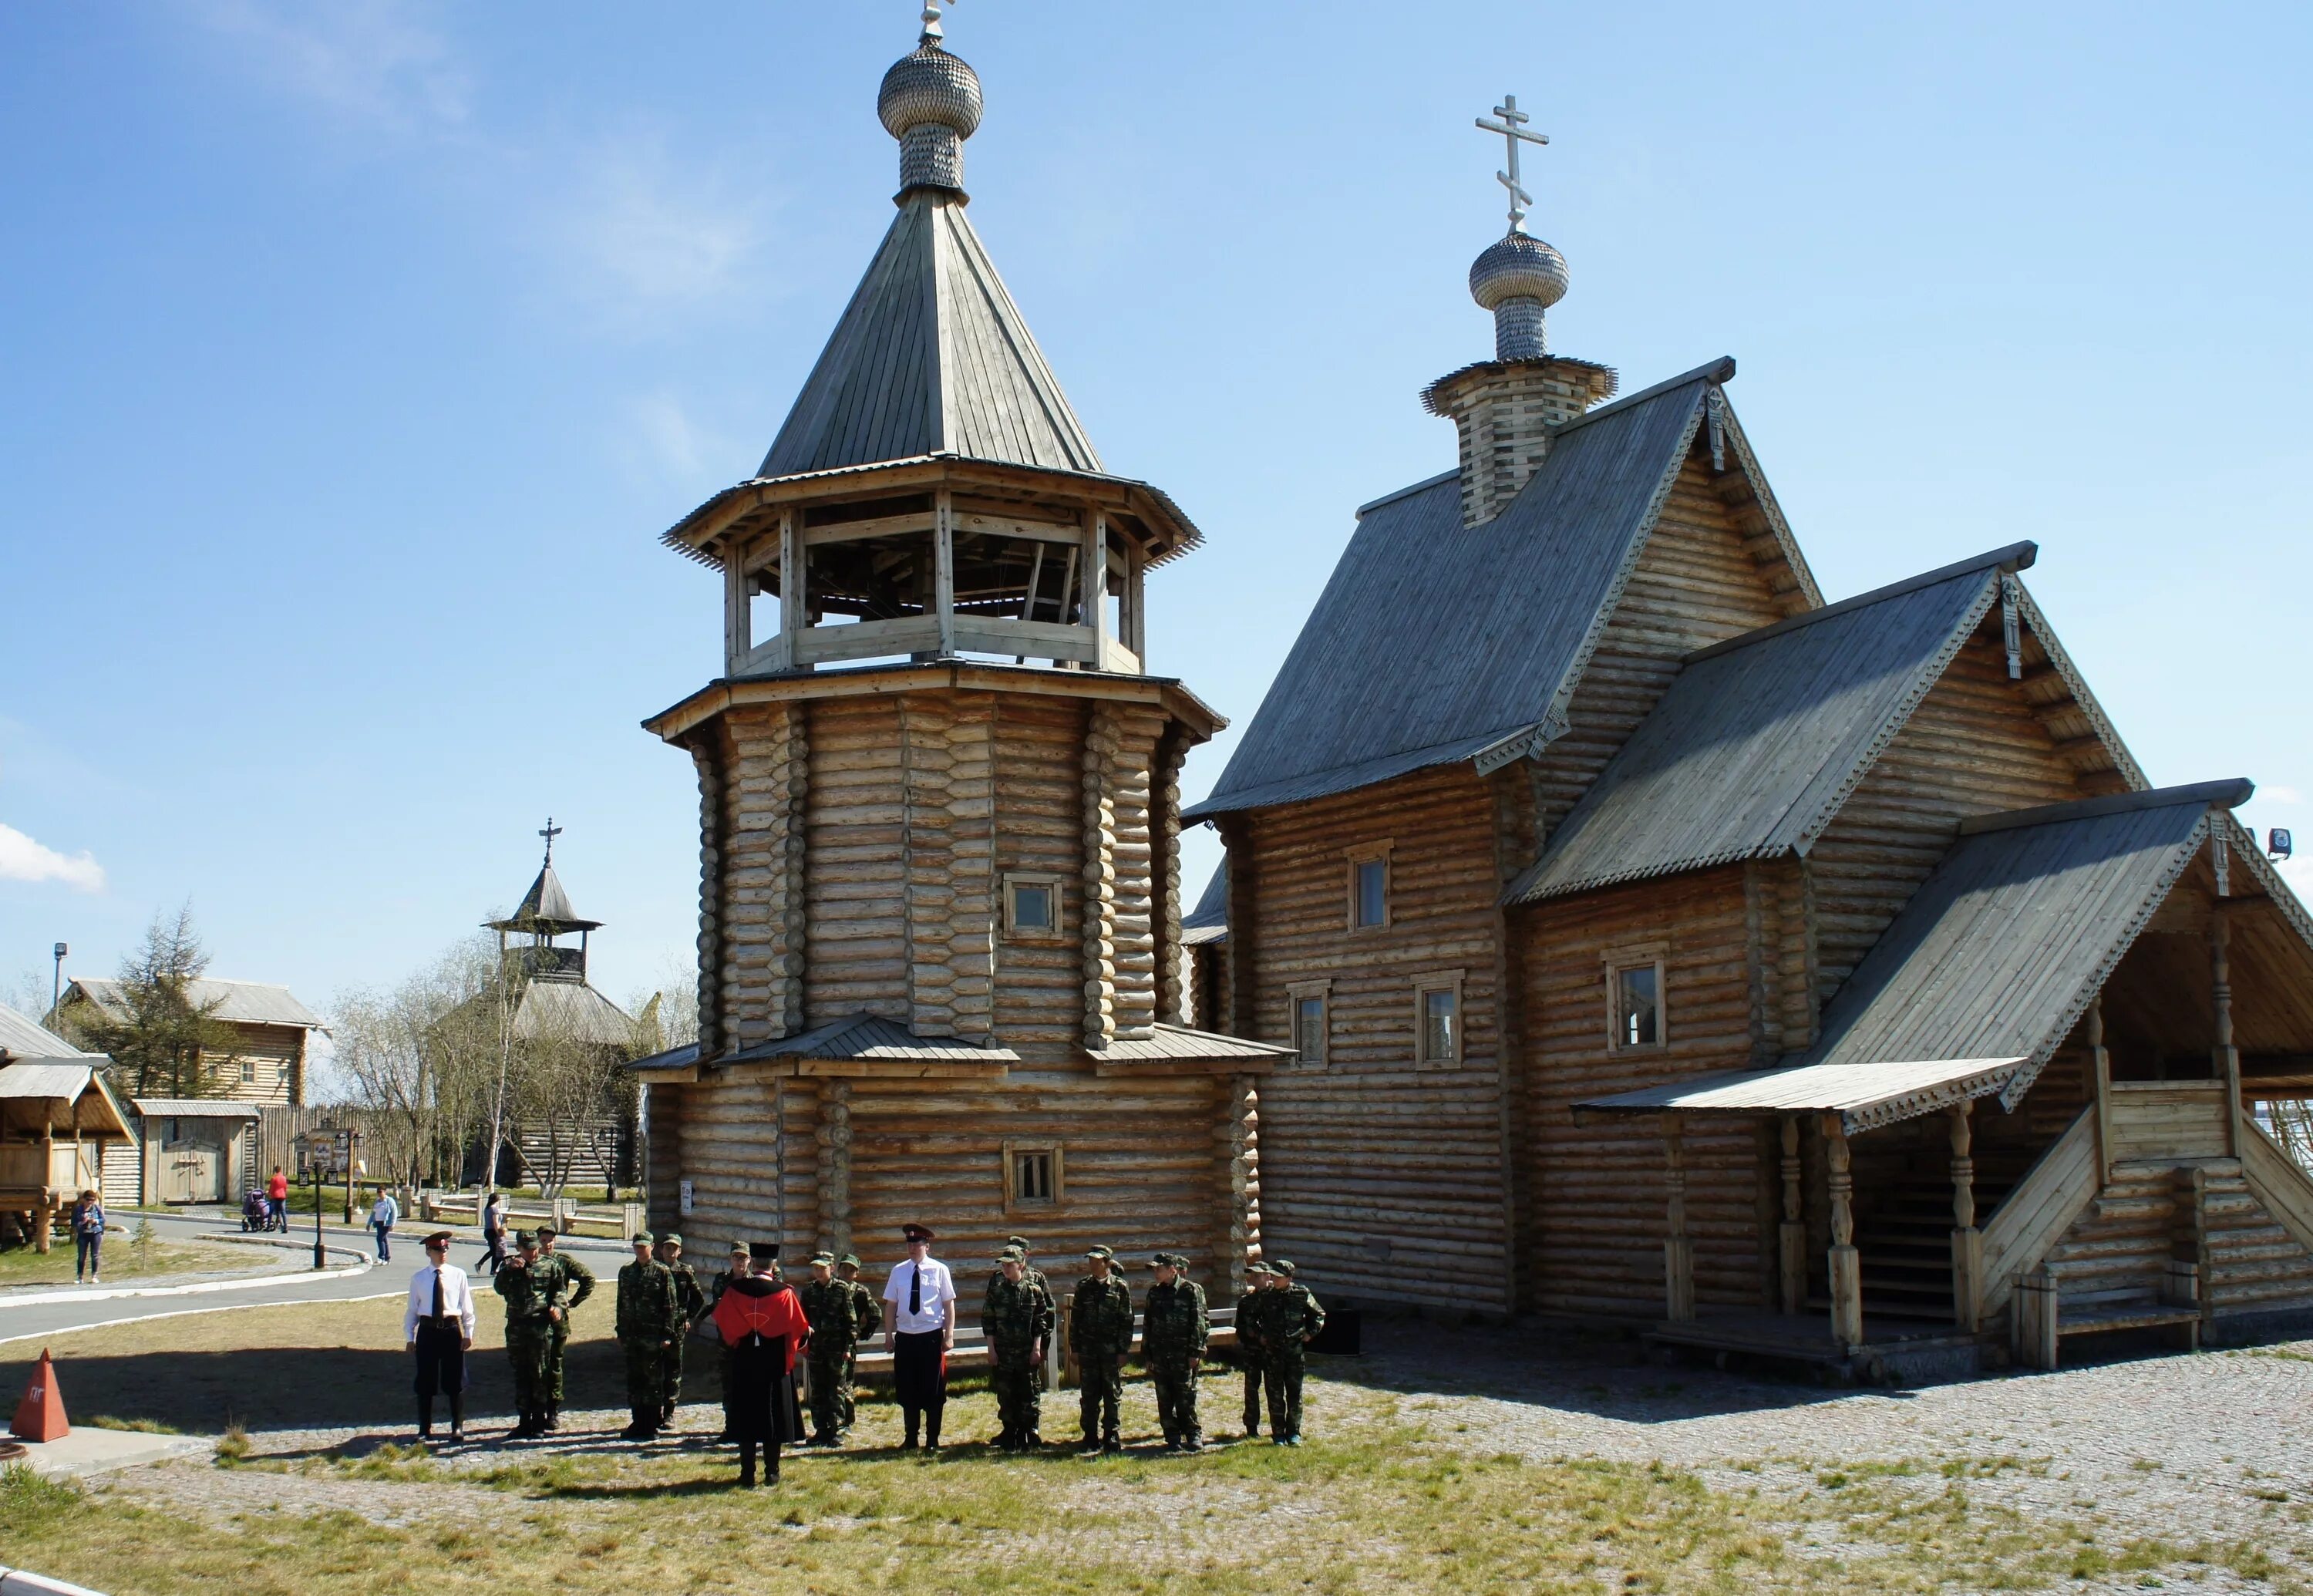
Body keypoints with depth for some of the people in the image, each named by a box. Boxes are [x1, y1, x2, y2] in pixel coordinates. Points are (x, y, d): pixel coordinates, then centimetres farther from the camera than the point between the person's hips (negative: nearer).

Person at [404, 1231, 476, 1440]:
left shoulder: (458, 1275, -2)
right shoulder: (418, 1279, 1)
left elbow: (467, 1307, 1)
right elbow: (412, 1309, 6)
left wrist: (468, 1333, -2)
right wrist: (409, 1337, 3)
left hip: (452, 1330, -1)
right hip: (427, 1331, 1)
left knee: (455, 1380, 5)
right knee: (425, 1381, 7)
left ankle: (457, 1427, 17)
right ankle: (424, 1428, 19)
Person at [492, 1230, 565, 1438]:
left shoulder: (549, 1265, 4)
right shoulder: (509, 1265, 9)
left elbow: (559, 1289, 10)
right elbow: (499, 1288, -4)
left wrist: (557, 1305, -8)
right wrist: (508, 1269, -18)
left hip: (541, 1326, -3)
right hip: (516, 1326, 3)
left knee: (540, 1375, 0)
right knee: (520, 1375, 9)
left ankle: (539, 1422, 6)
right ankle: (524, 1421, 16)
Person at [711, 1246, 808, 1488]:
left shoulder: (735, 1290, -5)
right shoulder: (783, 1293, -9)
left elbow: (721, 1324, 5)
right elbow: (800, 1328, -4)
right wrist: (806, 1335, 19)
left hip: (744, 1363, 1)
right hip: (775, 1364, -1)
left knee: (745, 1415, 7)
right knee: (773, 1415, 6)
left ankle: (747, 1472, 6)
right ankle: (772, 1472, 8)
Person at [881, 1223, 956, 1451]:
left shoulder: (939, 1270, -2)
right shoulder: (899, 1271, 4)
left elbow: (949, 1305, -1)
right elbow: (891, 1305, 7)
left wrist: (949, 1336, -6)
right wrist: (888, 1337, 5)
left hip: (932, 1337, -2)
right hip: (905, 1337, 2)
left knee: (934, 1390, 5)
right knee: (907, 1391, 8)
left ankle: (932, 1440, 16)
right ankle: (910, 1439, 20)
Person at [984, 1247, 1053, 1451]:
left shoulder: (1034, 1288, -2)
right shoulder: (996, 1289, 1)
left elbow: (1041, 1320, 1)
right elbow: (988, 1319, 4)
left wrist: (1037, 1348, -5)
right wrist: (991, 1348, -1)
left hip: (1028, 1351, -1)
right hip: (1003, 1351, 1)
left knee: (1030, 1394, 2)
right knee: (1005, 1395, 6)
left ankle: (1029, 1437, 10)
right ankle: (1009, 1436, 16)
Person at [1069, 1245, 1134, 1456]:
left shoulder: (1120, 1287, -1)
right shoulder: (1084, 1286, 6)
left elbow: (1127, 1320, -1)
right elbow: (1075, 1318, 9)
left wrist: (1123, 1350, -6)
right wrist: (1075, 1348, 4)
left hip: (1111, 1350, -2)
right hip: (1088, 1350, 2)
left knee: (1112, 1395, 4)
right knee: (1088, 1397, 2)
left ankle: (1111, 1437, 14)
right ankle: (1091, 1442, 8)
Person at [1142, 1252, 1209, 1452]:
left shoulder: (1191, 1290, -4)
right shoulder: (1154, 1293, 11)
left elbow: (1199, 1323, -6)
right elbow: (1147, 1325, 15)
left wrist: (1195, 1353, -11)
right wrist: (1147, 1356, 12)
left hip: (1183, 1354, -5)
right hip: (1160, 1354, 5)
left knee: (1186, 1397, -3)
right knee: (1164, 1399, 5)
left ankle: (1193, 1436, 9)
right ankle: (1173, 1438, 13)